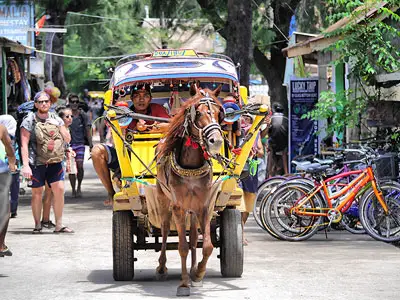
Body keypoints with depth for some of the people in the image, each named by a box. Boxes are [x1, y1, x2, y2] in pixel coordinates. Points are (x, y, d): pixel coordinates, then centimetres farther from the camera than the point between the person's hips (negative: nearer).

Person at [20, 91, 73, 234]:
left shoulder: (56, 119, 10)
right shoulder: (29, 121, -3)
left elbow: (68, 139, 11)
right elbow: (24, 144, -8)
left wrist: (60, 129, -8)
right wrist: (25, 165, -16)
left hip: (54, 162, 3)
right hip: (36, 163, -3)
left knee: (59, 189, -4)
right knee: (37, 193, 1)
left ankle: (59, 225, 4)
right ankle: (37, 225, 11)